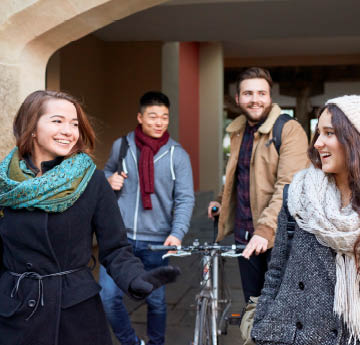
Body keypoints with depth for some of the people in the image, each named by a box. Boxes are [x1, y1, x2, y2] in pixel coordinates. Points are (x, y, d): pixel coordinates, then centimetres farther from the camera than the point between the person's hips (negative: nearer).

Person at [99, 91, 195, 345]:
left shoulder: (178, 155, 0)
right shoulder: (121, 146, 4)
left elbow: (185, 199, -3)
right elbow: (107, 172, 22)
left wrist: (177, 233, -18)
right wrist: (109, 180, -3)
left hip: (156, 240, -1)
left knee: (156, 300, 9)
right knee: (109, 296, -6)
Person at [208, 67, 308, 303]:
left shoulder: (290, 130, -11)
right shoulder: (237, 131, 13)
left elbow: (288, 187, -21)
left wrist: (265, 228, -30)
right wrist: (222, 201, 12)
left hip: (276, 236, -6)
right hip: (245, 234, 7)